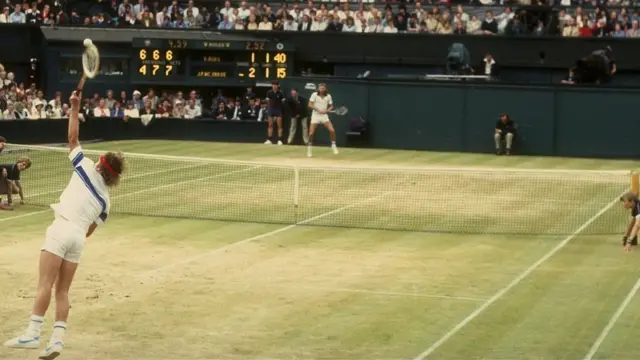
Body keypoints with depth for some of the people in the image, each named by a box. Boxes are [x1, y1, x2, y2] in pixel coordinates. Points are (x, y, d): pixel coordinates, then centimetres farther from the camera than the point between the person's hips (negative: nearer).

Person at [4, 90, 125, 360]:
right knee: (62, 291, 8)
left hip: (62, 228, -5)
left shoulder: (87, 169, 6)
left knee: (45, 285, -11)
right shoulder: (105, 200, 17)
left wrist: (74, 108, 13)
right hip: (78, 237, 5)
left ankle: (32, 334, -19)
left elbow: (72, 138, 8)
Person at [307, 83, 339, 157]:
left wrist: (327, 110, -13)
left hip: (324, 116, 2)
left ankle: (333, 146, 4)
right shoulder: (314, 95, -7)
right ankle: (309, 150, 13)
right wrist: (318, 110, -21)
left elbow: (331, 106, 8)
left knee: (332, 130, -14)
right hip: (315, 116, -2)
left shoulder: (328, 96, 0)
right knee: (311, 133, -6)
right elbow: (310, 105, -11)